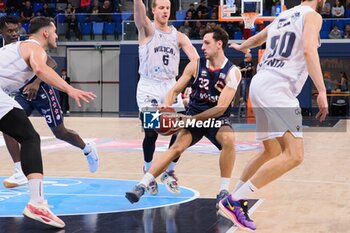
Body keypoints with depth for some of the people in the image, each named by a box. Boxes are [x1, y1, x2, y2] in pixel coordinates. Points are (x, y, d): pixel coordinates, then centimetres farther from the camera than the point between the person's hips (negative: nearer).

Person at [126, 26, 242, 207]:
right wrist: (166, 106, -22)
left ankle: (224, 190, -19)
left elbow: (221, 108, -21)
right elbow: (174, 90, 1)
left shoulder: (232, 72, -14)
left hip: (217, 118, -2)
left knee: (229, 140, -32)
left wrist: (191, 120, -28)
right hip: (193, 115, 2)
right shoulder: (195, 65, -4)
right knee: (178, 146, -22)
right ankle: (142, 185, -25)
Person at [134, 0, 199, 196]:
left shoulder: (178, 36, 8)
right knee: (151, 133, -14)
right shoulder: (147, 30, 0)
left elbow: (195, 58, -6)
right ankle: (148, 172, 12)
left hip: (171, 87, 4)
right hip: (149, 87, -3)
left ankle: (169, 172, 17)